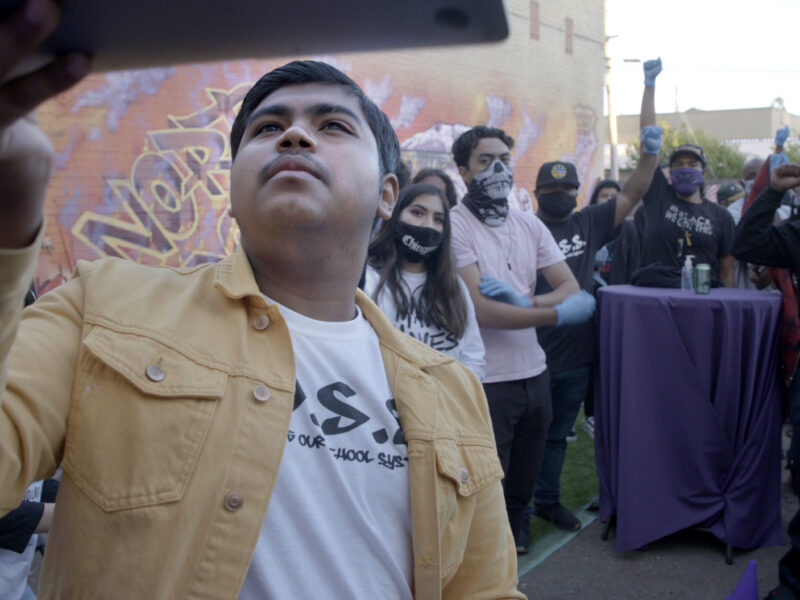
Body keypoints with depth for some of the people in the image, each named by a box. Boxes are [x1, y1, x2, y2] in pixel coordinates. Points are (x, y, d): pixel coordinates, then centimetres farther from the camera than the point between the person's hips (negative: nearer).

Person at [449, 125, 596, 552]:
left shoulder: (529, 225, 9)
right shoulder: (455, 225, -12)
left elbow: (570, 288, 4)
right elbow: (480, 310, -20)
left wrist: (526, 302, -16)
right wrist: (557, 315, -19)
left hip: (533, 373, 6)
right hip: (487, 382, -6)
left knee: (522, 485, 22)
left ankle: (513, 530, 46)